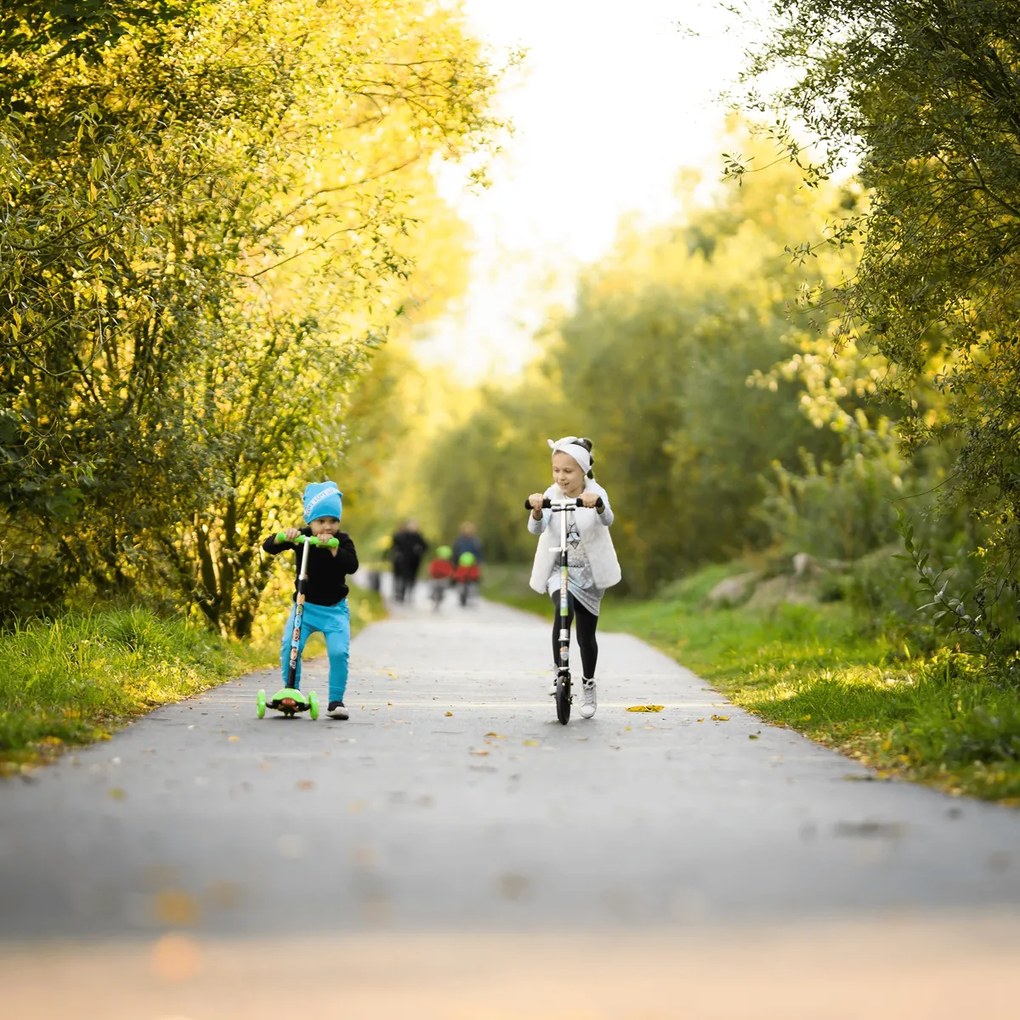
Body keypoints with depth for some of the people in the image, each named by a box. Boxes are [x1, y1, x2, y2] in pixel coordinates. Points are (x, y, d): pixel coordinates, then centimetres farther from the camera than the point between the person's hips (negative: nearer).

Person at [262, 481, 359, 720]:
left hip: (334, 609, -1)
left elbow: (352, 565, -24)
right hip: (304, 606, 1)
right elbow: (268, 547, -13)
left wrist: (333, 548, -37)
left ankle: (336, 701, -2)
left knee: (339, 652, -18)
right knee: (289, 647, -18)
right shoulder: (301, 537, -5)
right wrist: (283, 536, -34)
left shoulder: (342, 540, -7)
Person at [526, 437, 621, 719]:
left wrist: (597, 504, -54)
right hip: (559, 570, 0)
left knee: (586, 635, 7)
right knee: (563, 610, -31)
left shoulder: (595, 494, -11)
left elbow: (607, 520, -31)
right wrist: (537, 509, -45)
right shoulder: (552, 495, -8)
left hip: (589, 574, 0)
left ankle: (588, 687, 30)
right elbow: (536, 528, -23)